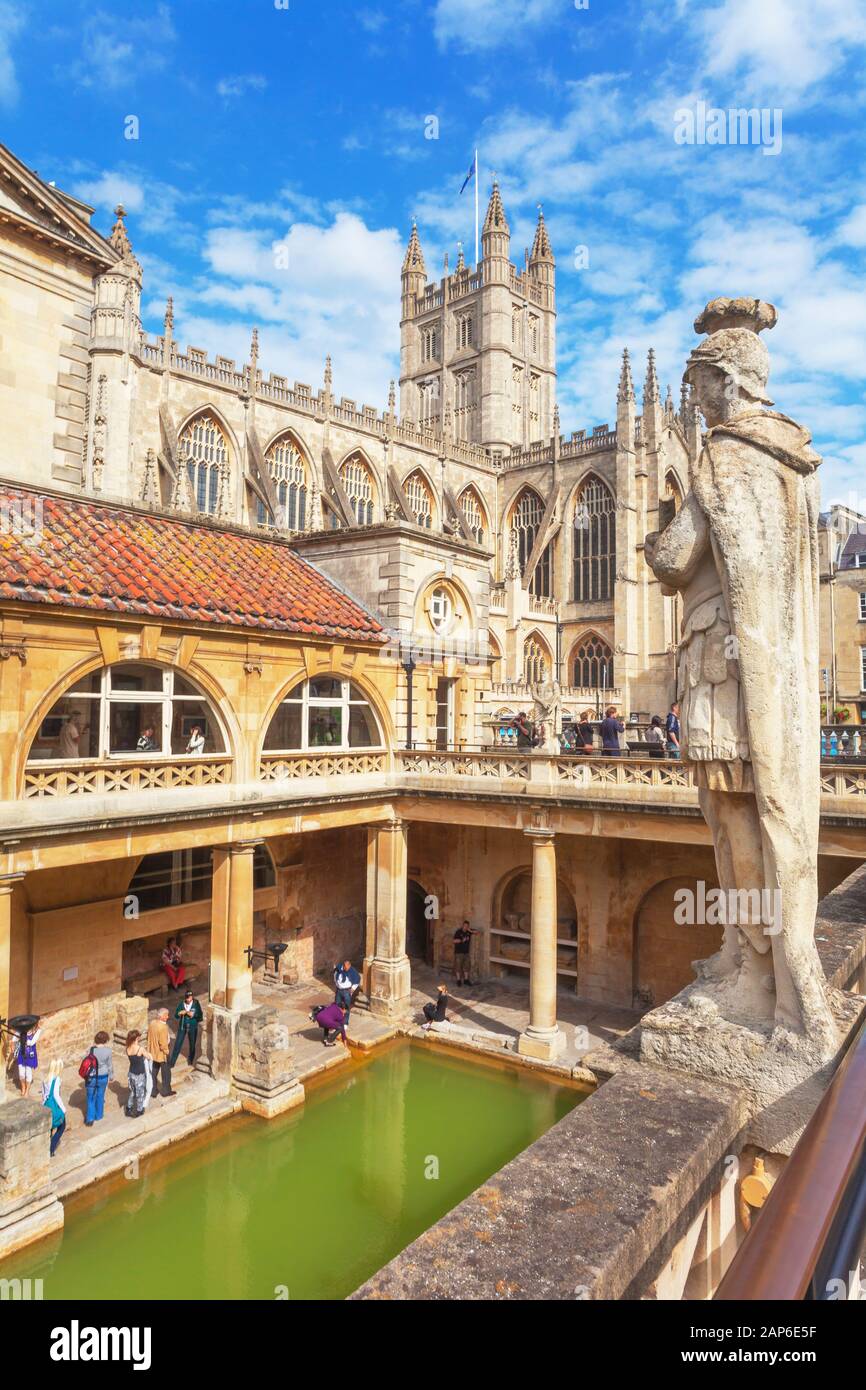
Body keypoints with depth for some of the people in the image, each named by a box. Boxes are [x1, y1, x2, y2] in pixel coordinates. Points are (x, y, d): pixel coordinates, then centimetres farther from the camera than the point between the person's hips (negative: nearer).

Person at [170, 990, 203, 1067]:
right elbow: (176, 1015, -3)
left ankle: (191, 1062, 32)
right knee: (177, 1044, 1)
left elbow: (200, 1016, -9)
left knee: (192, 1045, 12)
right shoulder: (181, 1004, -7)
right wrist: (180, 1013, -23)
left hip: (193, 1028, -1)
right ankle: (171, 1063, 13)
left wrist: (193, 1015, -24)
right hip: (182, 1027, 1)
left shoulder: (196, 1004, -12)